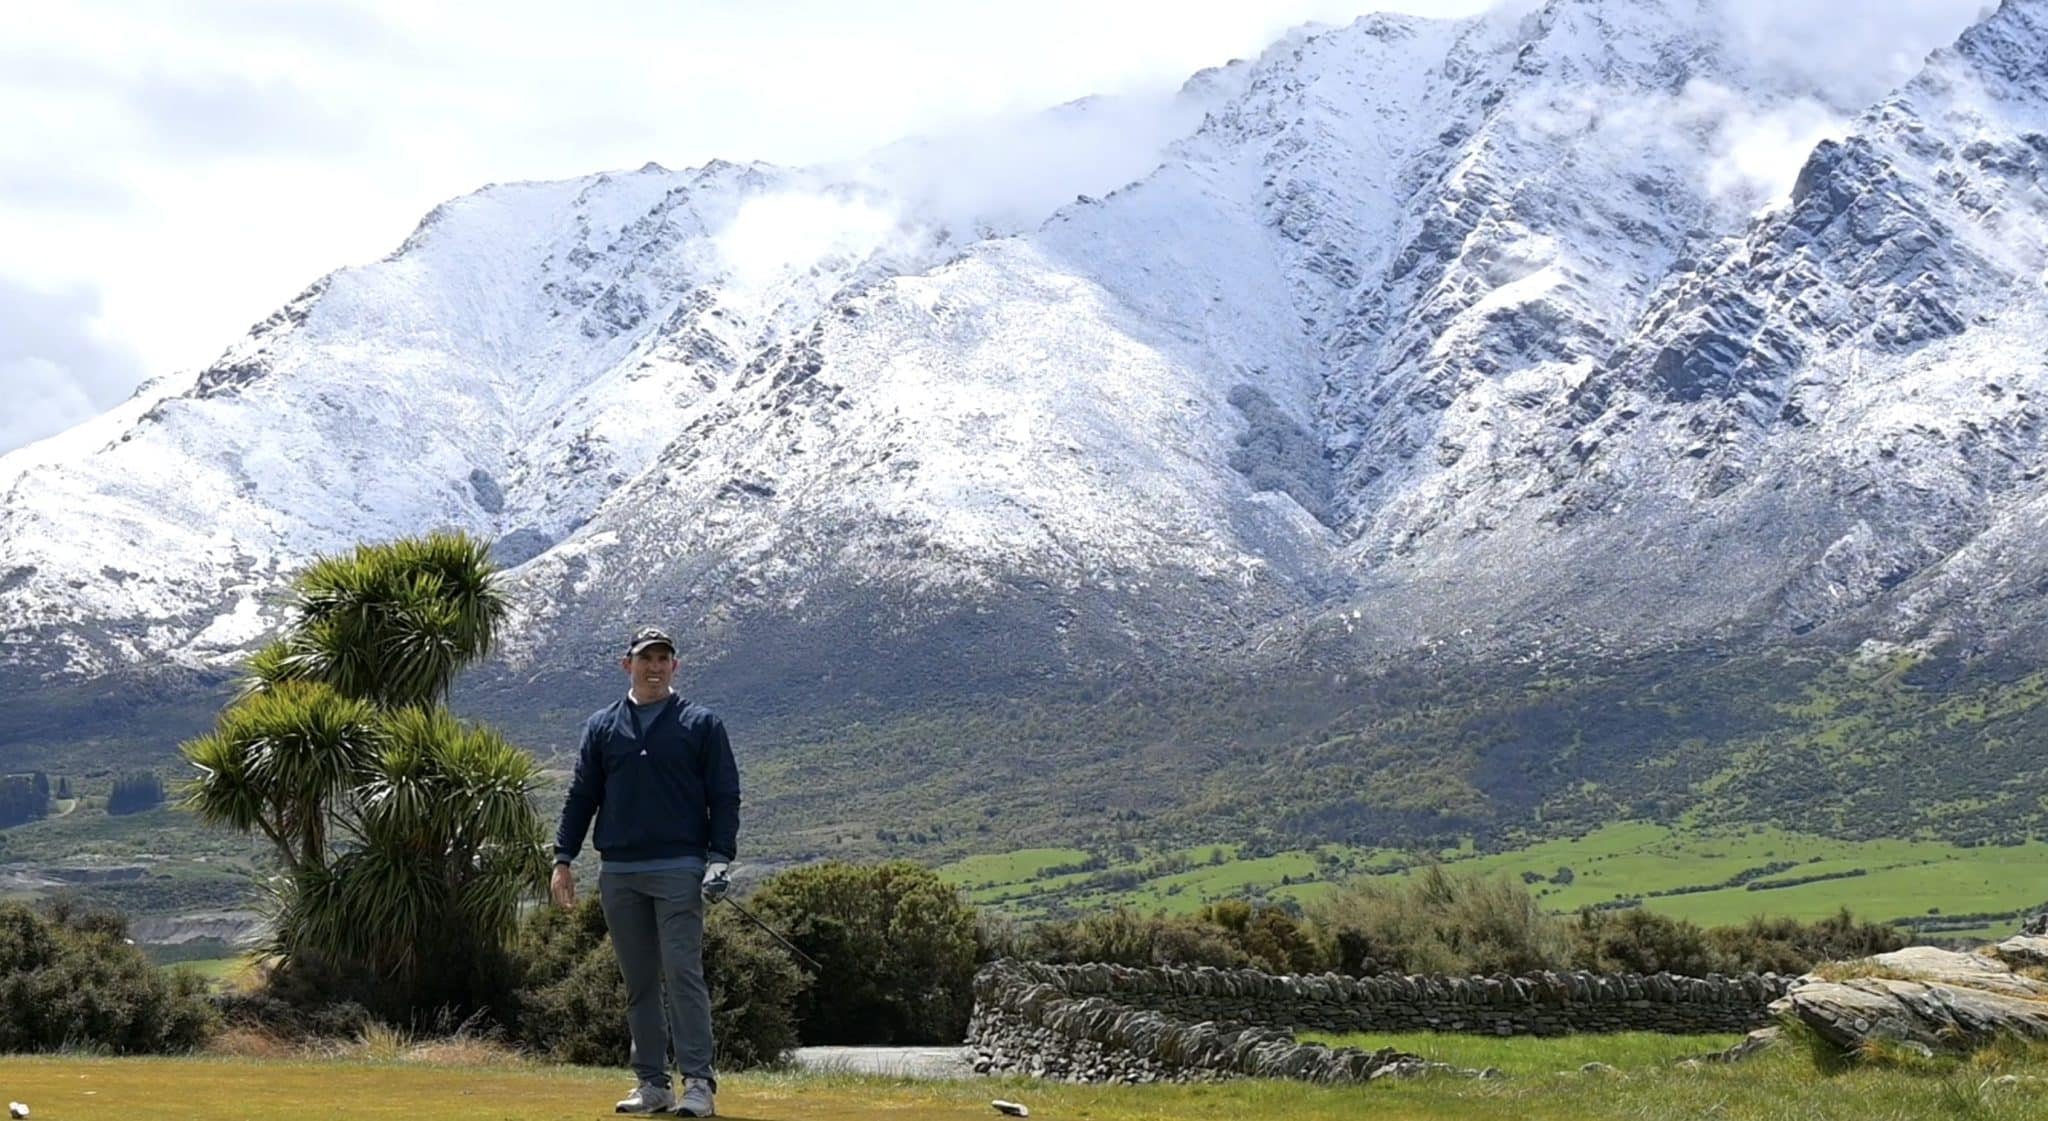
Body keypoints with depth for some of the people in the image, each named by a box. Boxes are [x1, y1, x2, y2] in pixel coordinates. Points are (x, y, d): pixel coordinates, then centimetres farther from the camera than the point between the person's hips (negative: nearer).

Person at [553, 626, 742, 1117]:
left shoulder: (702, 724, 5)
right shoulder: (601, 726, 13)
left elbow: (724, 796, 3)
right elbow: (581, 796, 14)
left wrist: (719, 858, -8)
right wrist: (563, 859, 5)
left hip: (679, 869, -3)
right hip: (618, 872, 4)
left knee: (683, 974, -10)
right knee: (639, 982, 7)